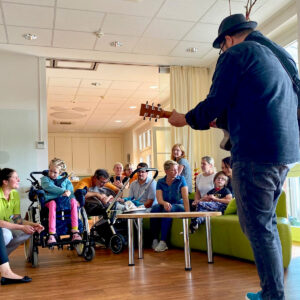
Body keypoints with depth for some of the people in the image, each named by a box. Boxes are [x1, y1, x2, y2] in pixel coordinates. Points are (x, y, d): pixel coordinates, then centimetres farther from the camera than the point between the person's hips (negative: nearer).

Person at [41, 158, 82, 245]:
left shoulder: (65, 180, 19)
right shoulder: (45, 179, 11)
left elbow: (70, 191, 5)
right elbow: (50, 187, -10)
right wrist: (63, 191, -18)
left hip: (64, 201, 3)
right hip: (50, 201, -2)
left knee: (73, 201, -28)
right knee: (52, 203, -37)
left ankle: (75, 231, -28)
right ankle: (52, 234, -39)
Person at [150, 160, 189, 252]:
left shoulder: (181, 179, 0)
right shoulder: (160, 182, 5)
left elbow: (185, 198, -10)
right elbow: (159, 199, -8)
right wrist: (165, 203, -33)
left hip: (179, 206, -2)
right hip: (164, 205, 2)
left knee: (168, 210, -34)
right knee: (155, 208, -29)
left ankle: (163, 242, -34)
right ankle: (155, 240, -22)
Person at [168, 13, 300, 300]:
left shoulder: (235, 54, -2)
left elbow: (214, 105, -8)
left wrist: (183, 119, 11)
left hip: (255, 151, -9)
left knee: (258, 227, -2)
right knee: (266, 222, 17)